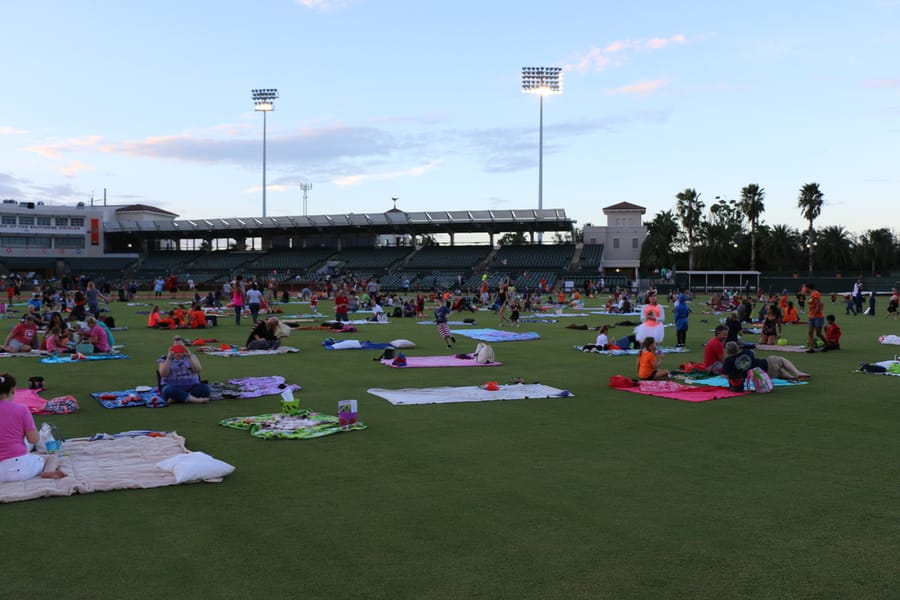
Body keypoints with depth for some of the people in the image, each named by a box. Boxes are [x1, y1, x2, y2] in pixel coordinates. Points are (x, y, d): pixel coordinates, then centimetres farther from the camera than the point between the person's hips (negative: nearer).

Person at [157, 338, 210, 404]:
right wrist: (169, 358, -15)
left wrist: (190, 357, -15)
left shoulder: (191, 357, 15)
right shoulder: (165, 359, 11)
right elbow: (163, 374, -8)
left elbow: (197, 370, -3)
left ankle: (176, 398, -32)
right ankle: (196, 399, -40)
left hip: (191, 387, 2)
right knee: (169, 390, -37)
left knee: (204, 388, -28)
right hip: (172, 387, -2)